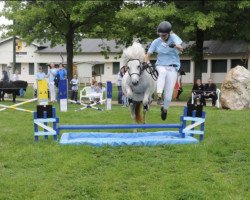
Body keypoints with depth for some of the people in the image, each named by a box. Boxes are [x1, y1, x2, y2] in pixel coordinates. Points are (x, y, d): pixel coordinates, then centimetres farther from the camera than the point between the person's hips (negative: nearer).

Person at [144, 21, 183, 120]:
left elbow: (181, 49, -23)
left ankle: (164, 109, 24)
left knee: (168, 95, -6)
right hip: (160, 66, 1)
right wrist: (147, 62, -19)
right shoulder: (156, 42, 0)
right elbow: (148, 54, 3)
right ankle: (159, 96, -46)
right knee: (163, 72, -39)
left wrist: (175, 45, -47)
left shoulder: (173, 37, -6)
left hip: (173, 68, -1)